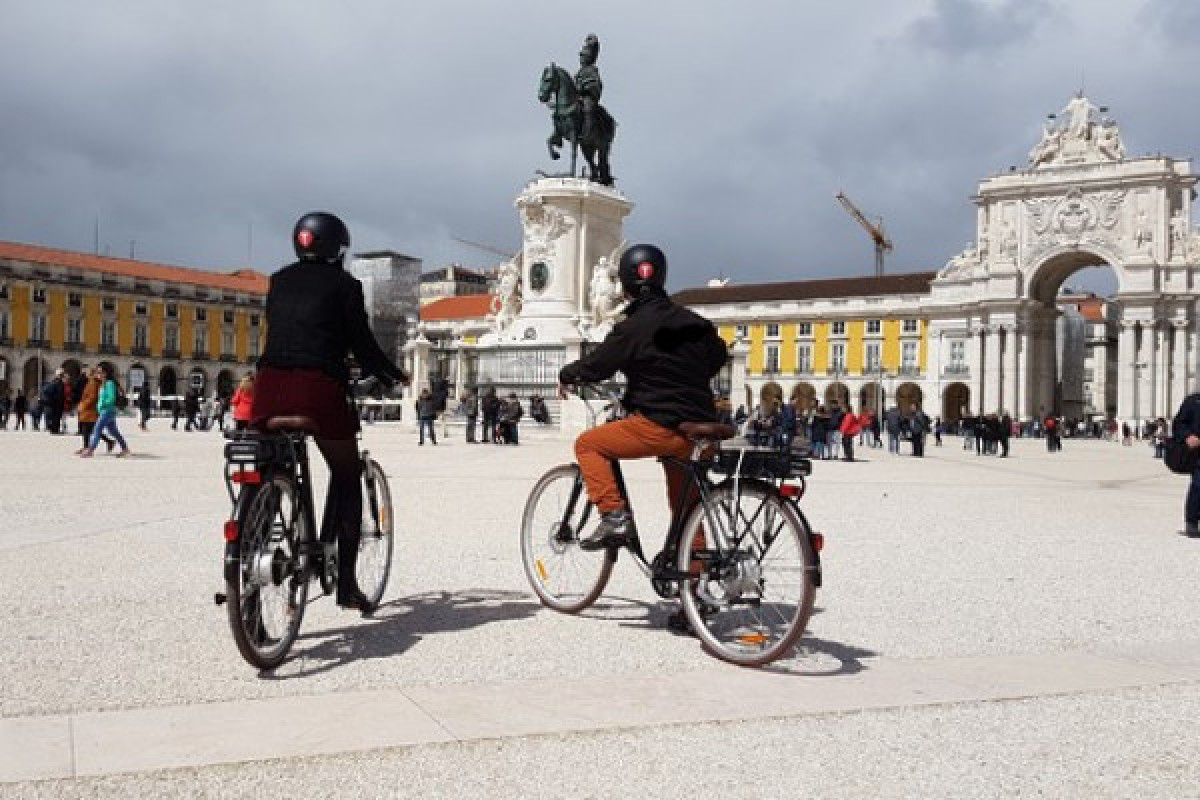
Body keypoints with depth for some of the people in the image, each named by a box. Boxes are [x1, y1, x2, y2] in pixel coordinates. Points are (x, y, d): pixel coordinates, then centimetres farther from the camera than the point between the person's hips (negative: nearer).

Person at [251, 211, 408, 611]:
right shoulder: (343, 284, 5)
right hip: (319, 387, -4)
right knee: (347, 478, 11)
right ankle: (346, 584, 10)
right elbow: (362, 343, 3)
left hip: (270, 383, 4)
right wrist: (396, 376, 18)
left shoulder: (279, 280, 20)